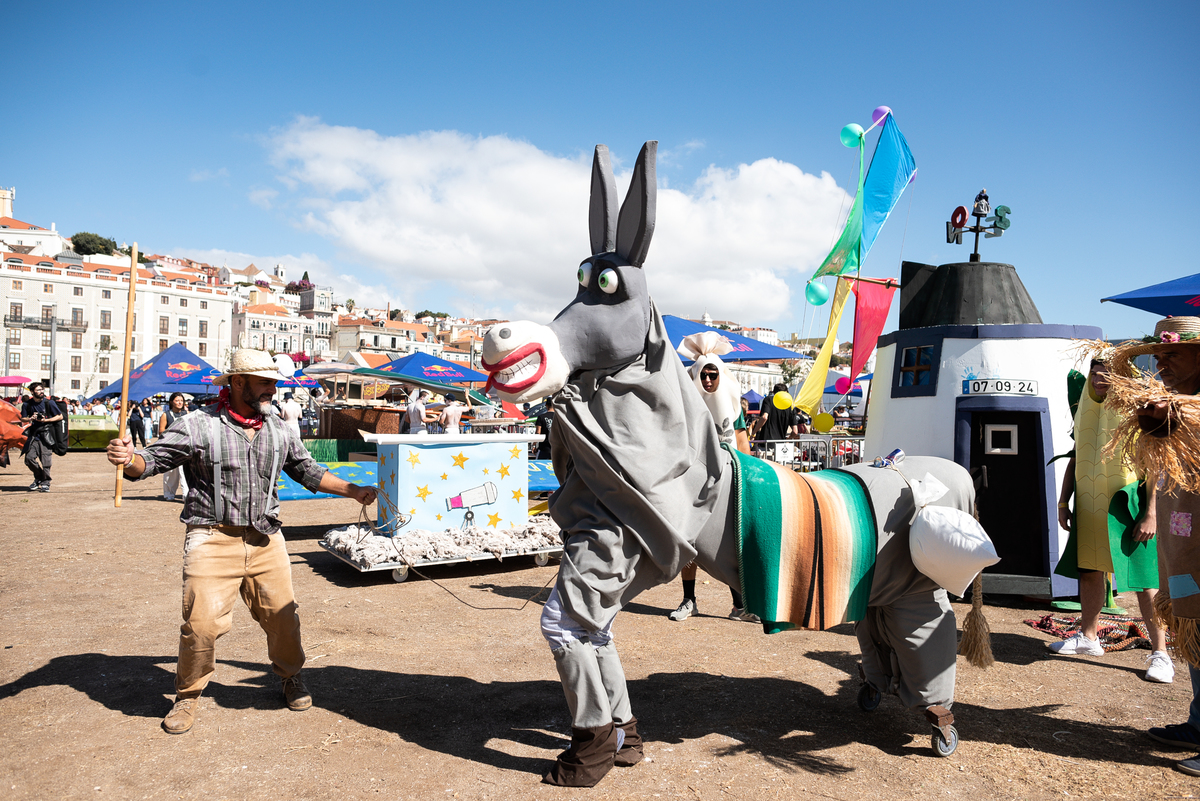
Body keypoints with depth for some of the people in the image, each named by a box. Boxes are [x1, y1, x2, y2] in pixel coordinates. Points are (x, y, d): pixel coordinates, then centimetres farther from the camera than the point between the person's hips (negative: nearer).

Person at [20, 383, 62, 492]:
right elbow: (22, 418, 13)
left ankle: (45, 483, 7)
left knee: (45, 460, -6)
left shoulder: (49, 403, -3)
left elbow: (60, 416, 2)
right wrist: (31, 419, -9)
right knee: (29, 458, -2)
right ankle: (38, 478, 21)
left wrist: (46, 420, -11)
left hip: (46, 434, -3)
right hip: (33, 434, 3)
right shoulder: (27, 404, 3)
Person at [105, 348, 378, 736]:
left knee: (282, 615, 8)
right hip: (213, 539, -4)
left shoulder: (279, 431, 9)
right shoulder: (198, 426, -5)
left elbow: (308, 470, 20)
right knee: (201, 622, -8)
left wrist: (353, 491, 16)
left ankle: (291, 677, 35)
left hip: (265, 541, 4)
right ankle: (188, 696, 19)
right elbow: (153, 460, -5)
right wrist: (129, 458, -29)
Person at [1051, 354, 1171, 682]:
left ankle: (1160, 652, 5)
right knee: (1089, 571, 13)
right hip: (1089, 505, 6)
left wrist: (1150, 513, -16)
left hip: (1127, 505, -6)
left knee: (1143, 579, -3)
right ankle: (1088, 637, 26)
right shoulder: (1085, 412, 11)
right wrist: (1063, 502, 12)